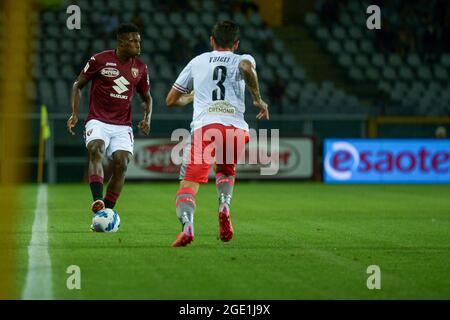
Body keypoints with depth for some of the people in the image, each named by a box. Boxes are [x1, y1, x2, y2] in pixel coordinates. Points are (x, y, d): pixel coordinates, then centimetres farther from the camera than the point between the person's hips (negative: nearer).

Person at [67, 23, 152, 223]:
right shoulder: (100, 60, -3)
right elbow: (78, 85, 7)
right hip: (98, 122, -3)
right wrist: (74, 113, -4)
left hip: (123, 126, 3)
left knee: (121, 163, -17)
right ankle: (97, 200, -44)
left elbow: (146, 98, 21)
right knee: (96, 149, -31)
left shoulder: (140, 68, 8)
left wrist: (147, 118, 2)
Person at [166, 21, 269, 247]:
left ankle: (187, 225, -33)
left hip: (203, 127, -1)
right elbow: (247, 68, -9)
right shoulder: (242, 59, 20)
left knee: (188, 184, -4)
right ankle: (224, 206, -1)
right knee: (225, 171, 29)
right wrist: (258, 99, 1)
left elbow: (171, 100, 29)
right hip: (236, 129, 1)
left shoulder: (197, 62, 25)